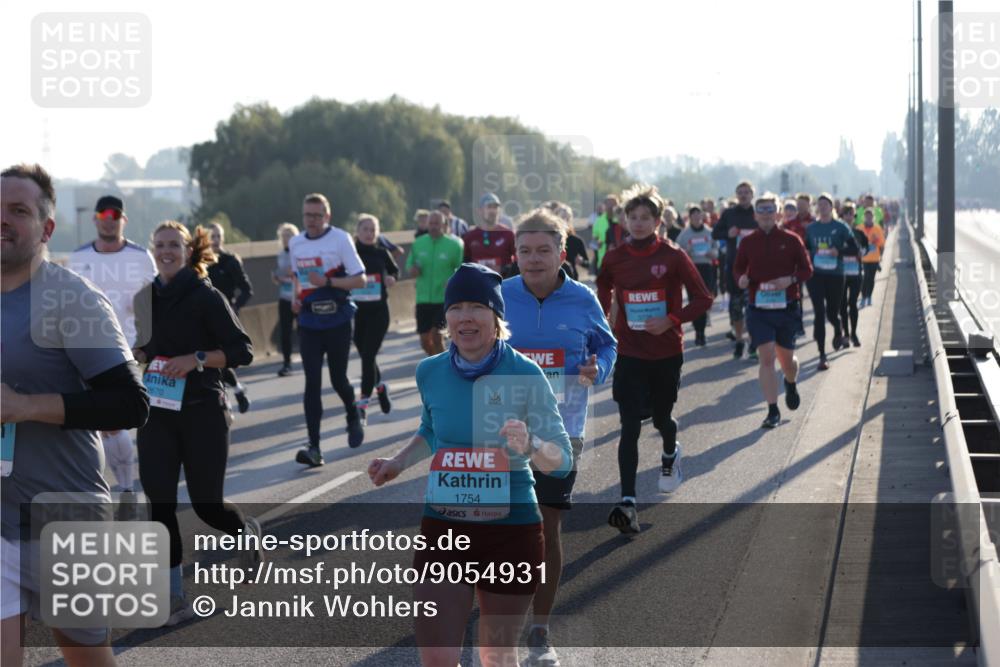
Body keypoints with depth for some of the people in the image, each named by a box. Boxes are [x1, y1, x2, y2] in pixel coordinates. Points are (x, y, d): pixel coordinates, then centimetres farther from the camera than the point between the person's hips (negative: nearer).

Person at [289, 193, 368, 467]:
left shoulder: (340, 239, -8)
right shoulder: (295, 244, 8)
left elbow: (360, 280, -9)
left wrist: (327, 282, -21)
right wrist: (296, 297, 5)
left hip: (337, 321, -3)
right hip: (308, 323, 3)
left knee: (338, 379, 5)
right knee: (312, 382, -5)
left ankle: (353, 417, 39)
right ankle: (314, 447, -8)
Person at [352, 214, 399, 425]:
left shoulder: (381, 253, 2)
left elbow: (395, 271, 19)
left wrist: (392, 278, -1)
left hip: (378, 312, -1)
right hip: (357, 312, 1)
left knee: (368, 357, -8)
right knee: (365, 356, 11)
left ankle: (362, 405, -5)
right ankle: (380, 387, 41)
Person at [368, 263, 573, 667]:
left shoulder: (524, 374, -12)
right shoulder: (431, 372, -2)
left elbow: (562, 460, -12)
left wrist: (530, 445, -32)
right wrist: (399, 462, 5)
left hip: (510, 531, -2)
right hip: (443, 528, 3)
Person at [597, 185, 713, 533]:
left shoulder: (673, 256, -8)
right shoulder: (614, 258, -1)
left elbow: (703, 299, -5)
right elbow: (603, 293, 17)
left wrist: (671, 320, -18)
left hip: (667, 354, -1)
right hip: (629, 355, 1)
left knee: (661, 418, 17)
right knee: (630, 428, -10)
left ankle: (670, 454, 54)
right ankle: (628, 503, -15)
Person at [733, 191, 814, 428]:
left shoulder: (791, 240, -2)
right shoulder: (748, 242, 1)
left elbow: (807, 269, 2)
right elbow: (738, 267, 11)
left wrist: (790, 279, -17)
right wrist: (741, 279, -12)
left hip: (786, 308, 0)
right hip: (759, 309, 0)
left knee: (787, 359, 13)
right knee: (766, 357, -8)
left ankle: (791, 384, 48)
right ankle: (773, 411, -3)